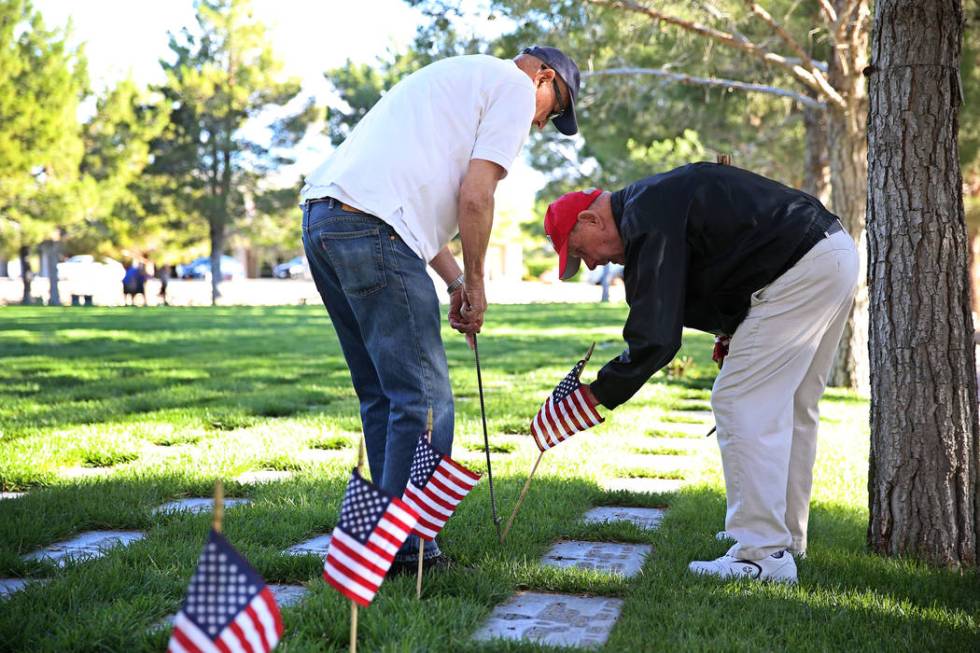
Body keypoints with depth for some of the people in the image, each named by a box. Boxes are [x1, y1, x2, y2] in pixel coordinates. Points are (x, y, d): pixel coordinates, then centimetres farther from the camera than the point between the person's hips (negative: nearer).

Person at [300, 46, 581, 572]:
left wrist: (456, 281, 24)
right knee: (424, 399, -3)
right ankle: (407, 551, 2)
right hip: (372, 230, -10)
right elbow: (474, 196, -7)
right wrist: (475, 284, 6)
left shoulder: (456, 75, 33)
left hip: (320, 216, 10)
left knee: (381, 395, 16)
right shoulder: (515, 84, 5)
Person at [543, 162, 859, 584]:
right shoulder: (657, 199, 18)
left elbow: (655, 335, -21)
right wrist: (733, 331, 5)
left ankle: (763, 555, -10)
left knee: (741, 402, -9)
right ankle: (786, 538, 28)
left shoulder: (647, 220, -15)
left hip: (801, 268, -11)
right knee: (790, 407, 18)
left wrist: (599, 395, -16)